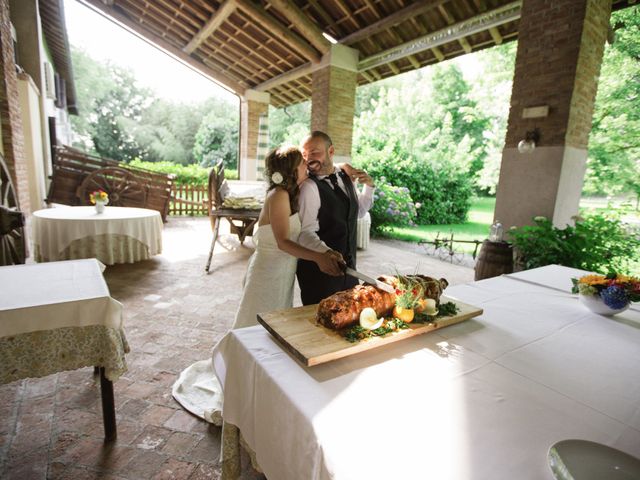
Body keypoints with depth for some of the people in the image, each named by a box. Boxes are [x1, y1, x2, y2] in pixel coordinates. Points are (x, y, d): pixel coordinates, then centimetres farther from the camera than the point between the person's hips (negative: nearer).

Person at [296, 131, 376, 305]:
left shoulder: (345, 175, 7)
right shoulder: (309, 186, -16)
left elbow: (359, 211, 21)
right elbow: (306, 233, -21)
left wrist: (369, 186, 6)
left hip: (347, 265, 7)